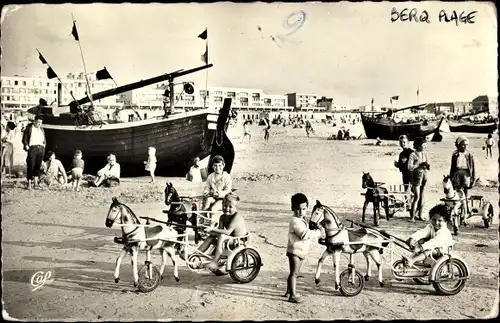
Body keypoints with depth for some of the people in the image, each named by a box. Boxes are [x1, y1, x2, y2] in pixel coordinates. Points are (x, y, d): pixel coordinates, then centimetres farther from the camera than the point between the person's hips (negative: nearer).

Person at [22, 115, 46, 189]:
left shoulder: (41, 129, 18)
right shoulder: (29, 128, 2)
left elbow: (44, 140, 26)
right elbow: (24, 139, 0)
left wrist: (44, 146, 11)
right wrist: (27, 146, -10)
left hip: (41, 149, 5)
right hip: (32, 148, -5)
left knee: (38, 166, 4)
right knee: (31, 166, -4)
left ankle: (36, 182, 11)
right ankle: (29, 184, 0)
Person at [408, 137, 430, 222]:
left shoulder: (424, 154, 9)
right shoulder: (413, 155, -8)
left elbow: (428, 166, 13)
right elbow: (410, 167, -14)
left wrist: (427, 165, -9)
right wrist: (419, 164, -18)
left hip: (424, 175, 6)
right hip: (416, 176, -6)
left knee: (422, 196, 7)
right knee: (416, 197, -10)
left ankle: (420, 215, 14)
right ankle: (412, 216, -5)